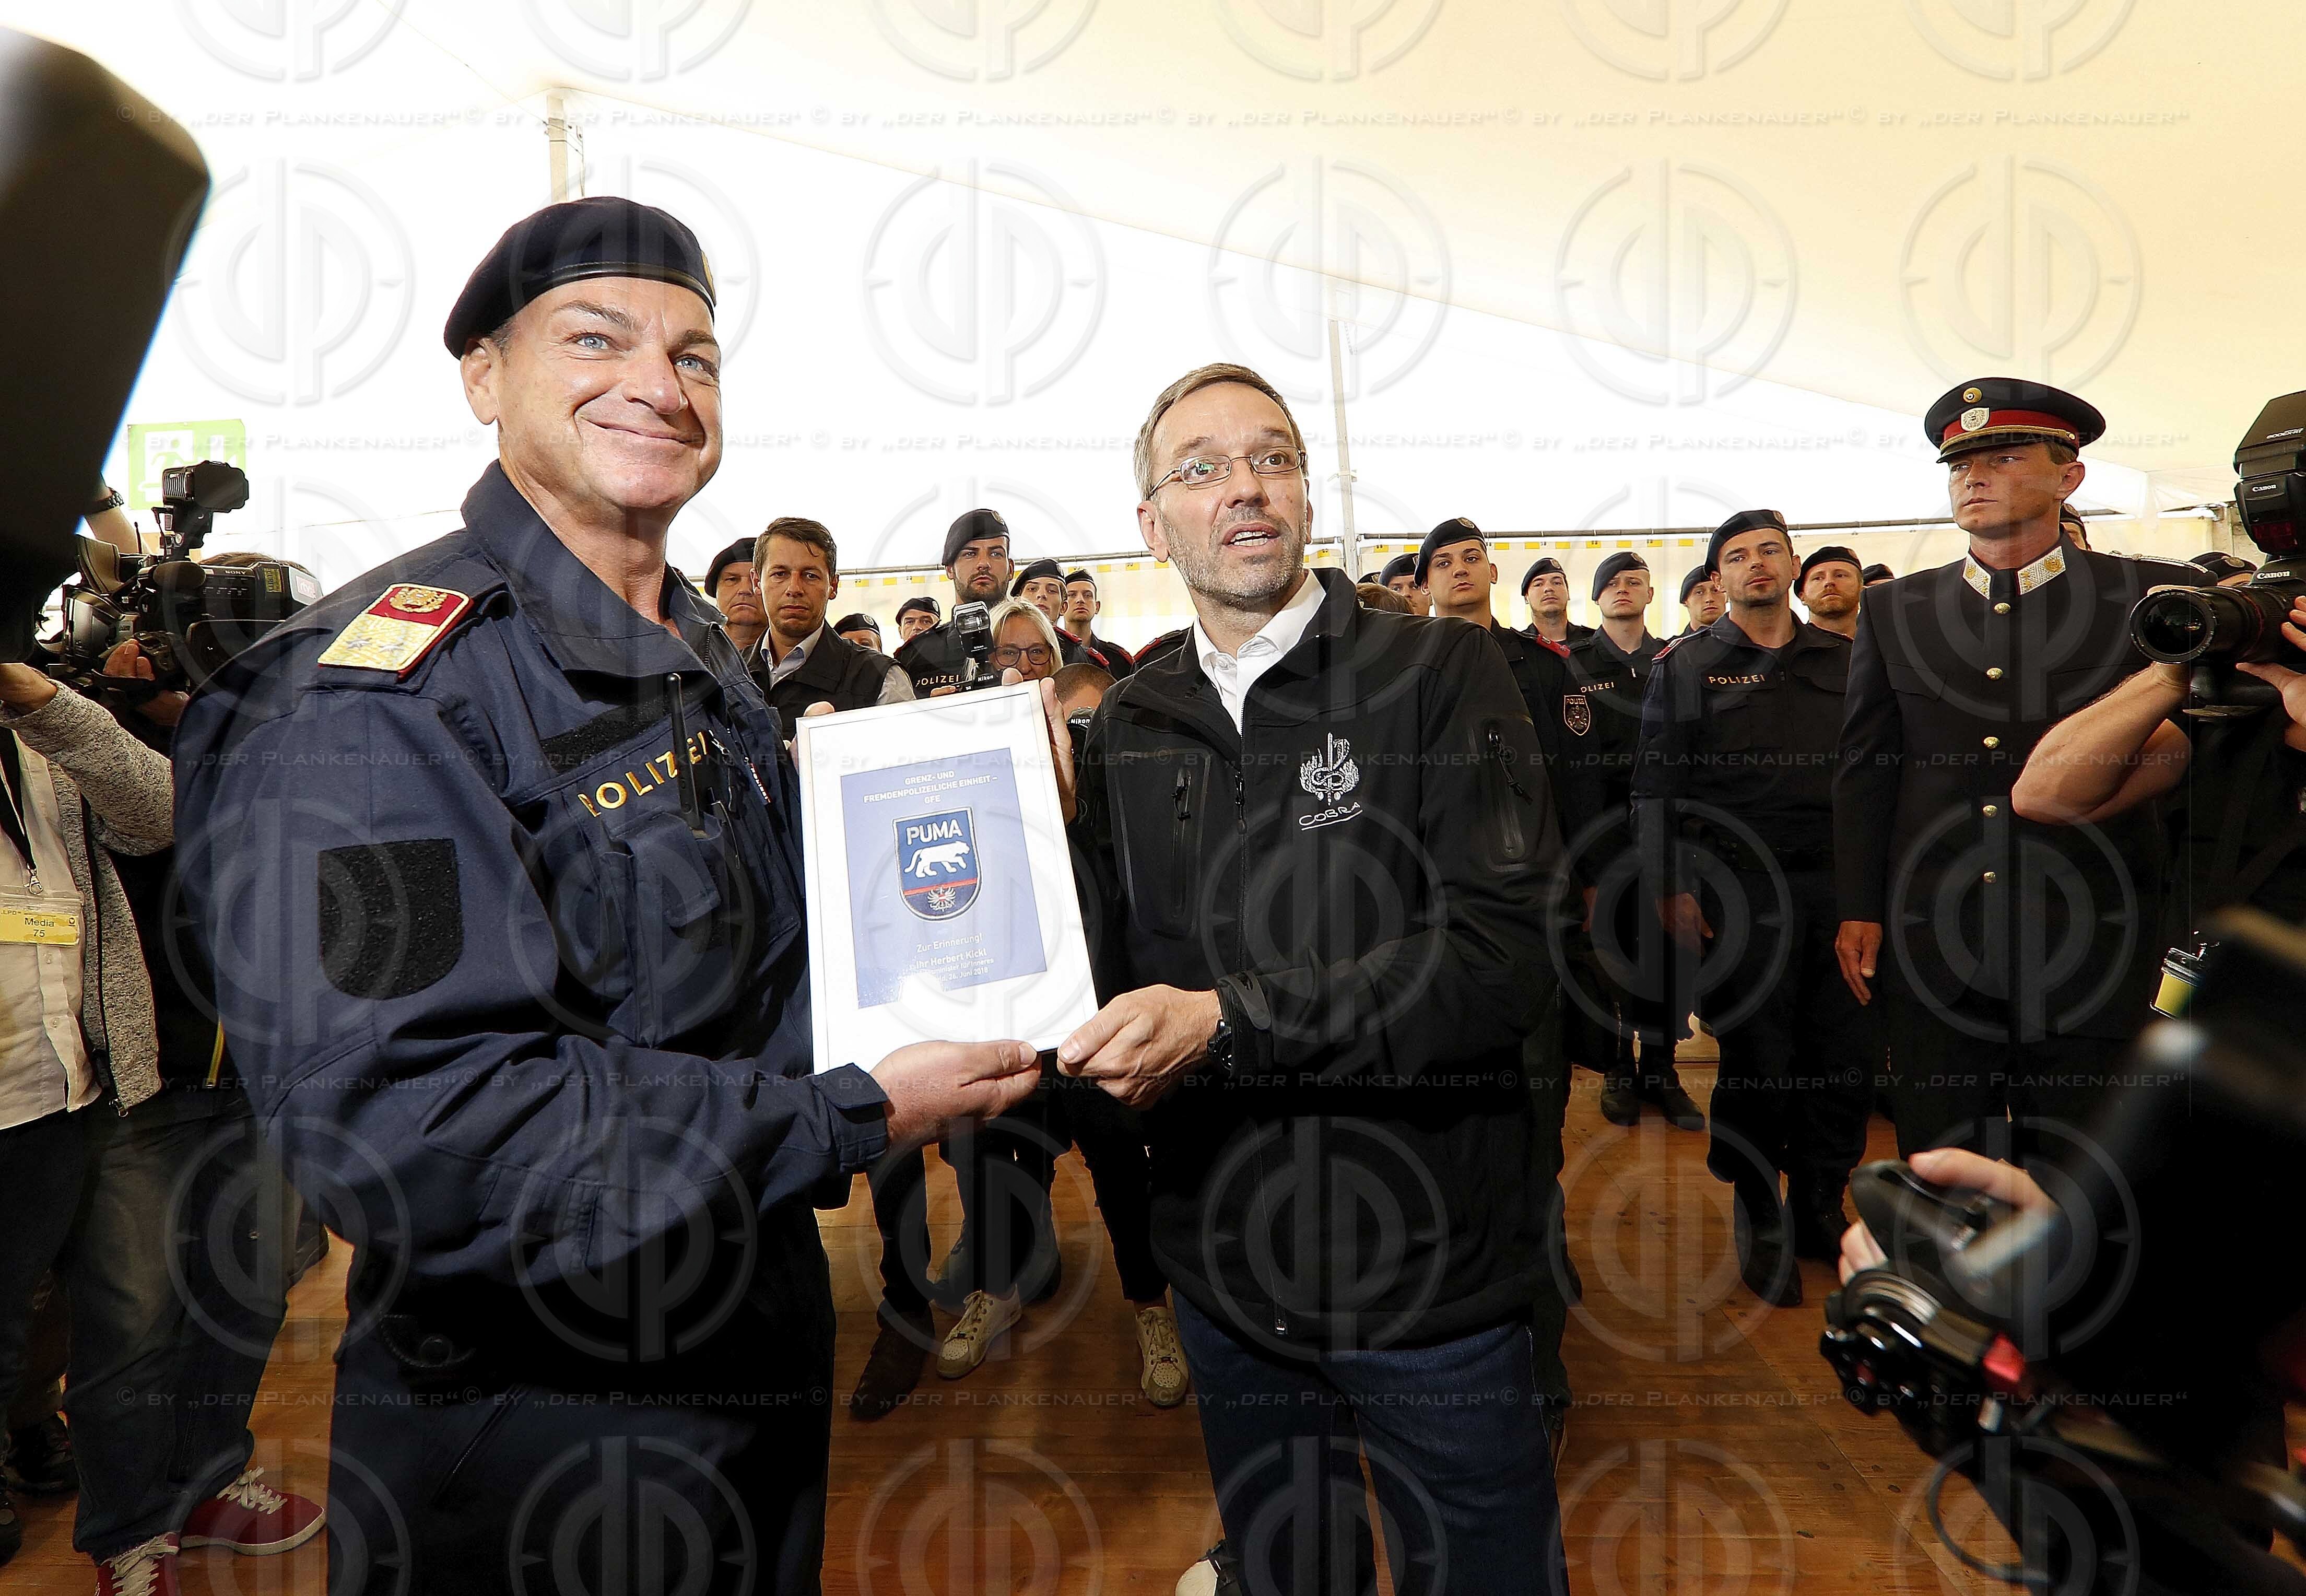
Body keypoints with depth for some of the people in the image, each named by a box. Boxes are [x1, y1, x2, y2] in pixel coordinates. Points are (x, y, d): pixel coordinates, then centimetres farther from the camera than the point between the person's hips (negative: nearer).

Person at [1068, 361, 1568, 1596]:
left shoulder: (1441, 676, -9)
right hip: (1226, 1273, 4)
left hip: (1429, 1268, -4)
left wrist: (1224, 1023, -24)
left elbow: (1504, 953, -20)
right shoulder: (1127, 729, 4)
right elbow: (1110, 964, 9)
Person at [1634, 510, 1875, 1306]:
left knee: (1848, 1052, 6)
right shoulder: (1686, 665, 4)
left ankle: (1819, 1209, 24)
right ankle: (1760, 1220, 18)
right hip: (1742, 888, -3)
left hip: (1839, 882, 3)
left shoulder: (1841, 658, 14)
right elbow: (1657, 784, -1)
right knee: (1756, 1057, 2)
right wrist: (1671, 887, -8)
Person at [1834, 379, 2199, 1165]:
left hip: (2090, 951, -1)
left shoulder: (2155, 597, 2)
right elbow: (1864, 771, 9)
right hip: (1933, 948, 2)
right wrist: (1858, 911, 5)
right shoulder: (1893, 610, 8)